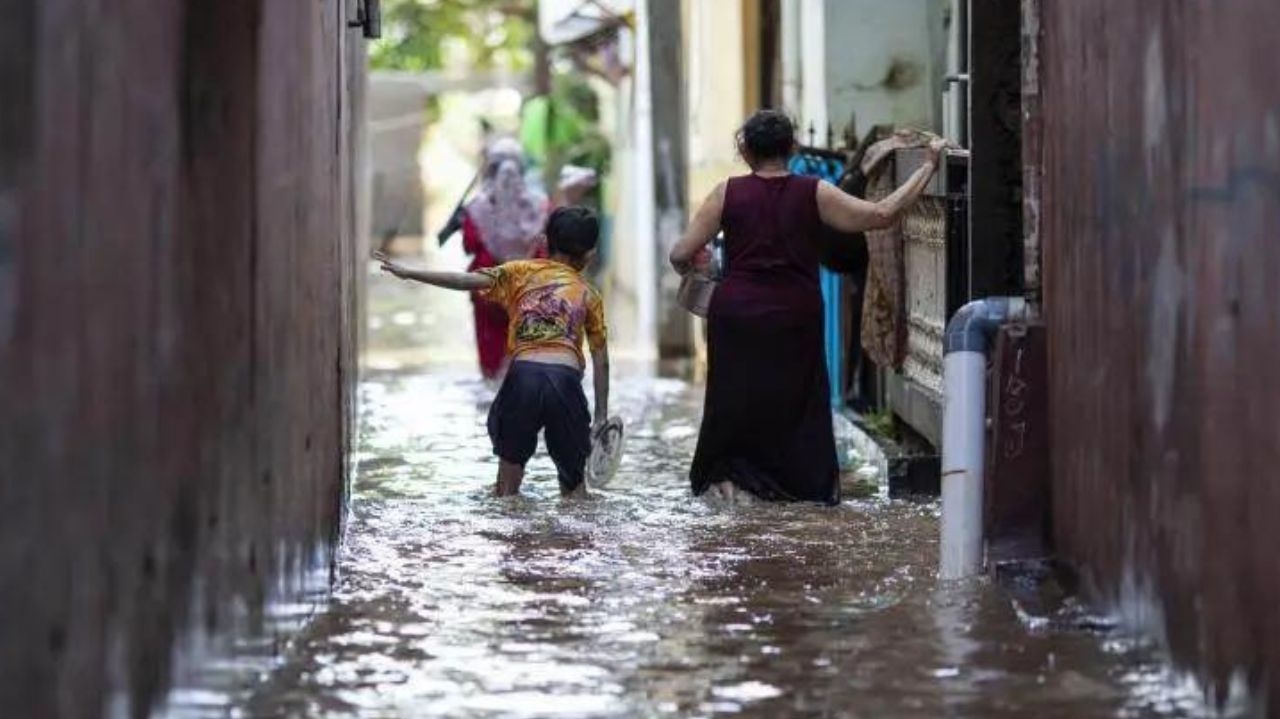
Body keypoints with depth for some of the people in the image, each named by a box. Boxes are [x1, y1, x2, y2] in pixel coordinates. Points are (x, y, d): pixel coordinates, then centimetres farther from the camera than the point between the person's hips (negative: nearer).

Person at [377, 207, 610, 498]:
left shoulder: (522, 272, 16)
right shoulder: (589, 294, 19)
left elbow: (468, 281, 1)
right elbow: (601, 361, 14)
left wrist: (409, 273, 2)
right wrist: (601, 416, 16)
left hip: (524, 375, 0)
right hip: (566, 379, 0)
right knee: (572, 482, 12)